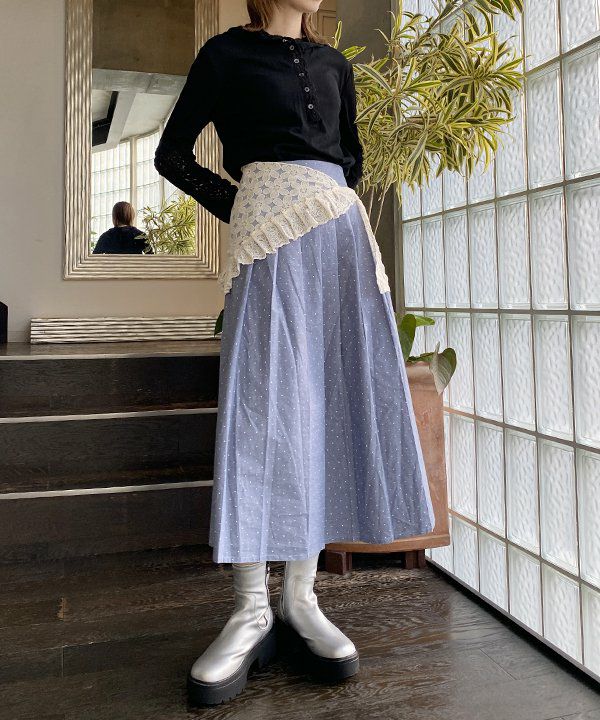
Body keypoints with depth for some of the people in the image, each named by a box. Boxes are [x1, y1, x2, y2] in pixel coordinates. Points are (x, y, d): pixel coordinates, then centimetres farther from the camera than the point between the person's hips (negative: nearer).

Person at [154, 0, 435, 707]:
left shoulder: (332, 62, 25)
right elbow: (172, 153, 10)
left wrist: (331, 202, 17)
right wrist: (236, 207, 3)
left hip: (340, 230, 5)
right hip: (269, 231, -4)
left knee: (331, 399, -5)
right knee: (263, 400, -14)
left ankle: (301, 599, 0)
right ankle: (250, 610, -9)